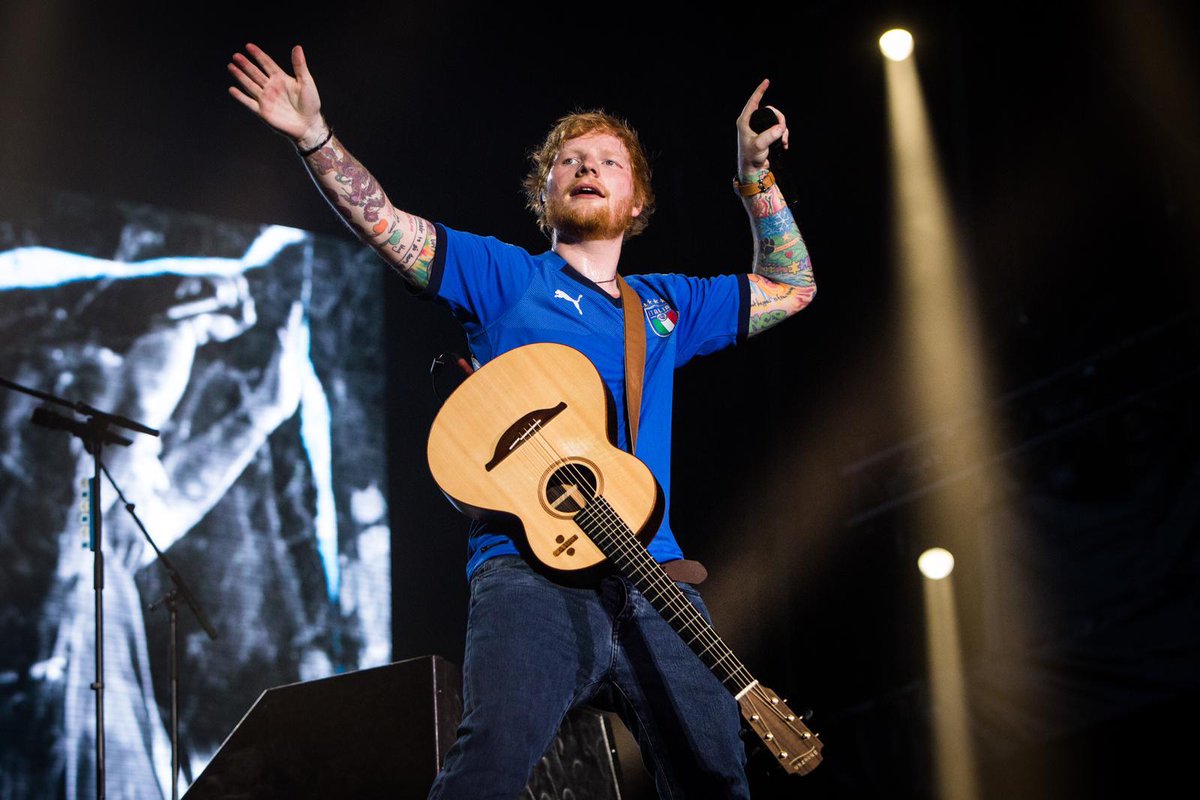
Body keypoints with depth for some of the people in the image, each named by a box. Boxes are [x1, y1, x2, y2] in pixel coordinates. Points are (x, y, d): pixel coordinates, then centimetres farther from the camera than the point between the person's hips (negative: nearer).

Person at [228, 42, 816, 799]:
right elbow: (381, 222, 6)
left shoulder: (666, 305, 26)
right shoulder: (506, 277, 15)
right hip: (532, 569, -4)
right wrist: (315, 135, -6)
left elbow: (790, 288, 32)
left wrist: (756, 174, 25)